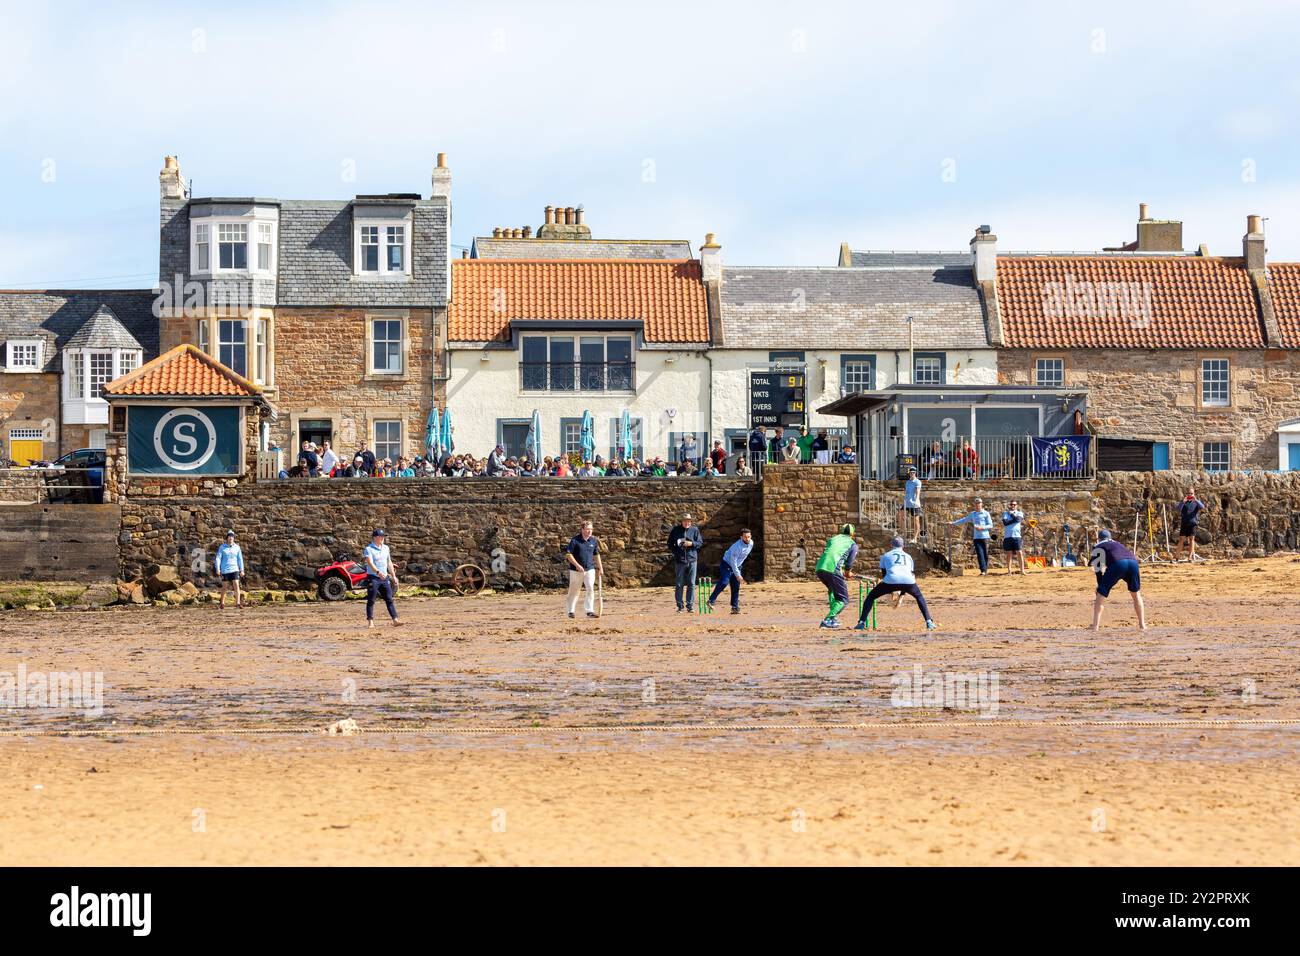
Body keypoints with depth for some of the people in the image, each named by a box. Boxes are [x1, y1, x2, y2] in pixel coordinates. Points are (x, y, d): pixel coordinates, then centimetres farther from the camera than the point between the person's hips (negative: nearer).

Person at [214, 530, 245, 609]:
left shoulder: (237, 547, 5)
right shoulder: (222, 547, -1)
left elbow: (240, 559, 9)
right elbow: (218, 558, -3)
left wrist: (242, 570, 5)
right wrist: (218, 569, -13)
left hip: (234, 570, 1)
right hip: (224, 570, -1)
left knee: (236, 585, -11)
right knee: (224, 587, 6)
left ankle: (238, 603, -12)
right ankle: (222, 603, 19)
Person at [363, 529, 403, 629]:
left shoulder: (386, 548, 13)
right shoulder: (369, 549, -9)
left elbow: (389, 563, 21)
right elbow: (370, 563, -22)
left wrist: (393, 576, 19)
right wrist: (378, 572, -37)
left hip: (385, 578, 6)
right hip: (373, 578, -6)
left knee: (389, 600, 2)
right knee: (371, 601, -2)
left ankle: (395, 620, 0)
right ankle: (370, 622, 1)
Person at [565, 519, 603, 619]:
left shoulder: (594, 540, 5)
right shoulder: (575, 540, -9)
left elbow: (596, 555, 17)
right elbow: (568, 554, -10)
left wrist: (600, 568, 16)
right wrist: (577, 565, -18)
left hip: (590, 569, 3)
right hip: (576, 570, -3)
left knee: (591, 589, -11)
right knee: (574, 591, 6)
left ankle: (590, 611, -9)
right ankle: (571, 611, 18)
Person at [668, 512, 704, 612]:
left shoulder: (695, 530, 4)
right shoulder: (675, 530, 3)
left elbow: (700, 543, 5)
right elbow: (670, 544, 10)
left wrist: (691, 543, -13)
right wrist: (675, 552, -5)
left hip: (692, 560, 0)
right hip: (679, 560, 0)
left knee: (691, 584, 1)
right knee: (679, 585, 2)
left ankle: (690, 606, 7)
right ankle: (680, 606, 8)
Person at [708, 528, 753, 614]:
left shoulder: (751, 543, -6)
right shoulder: (737, 546, -30)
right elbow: (733, 562, -26)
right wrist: (737, 575, -25)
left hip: (737, 566, 7)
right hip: (727, 564, -7)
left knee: (736, 587, 1)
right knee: (724, 582, -22)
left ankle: (735, 607, 5)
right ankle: (711, 601, -16)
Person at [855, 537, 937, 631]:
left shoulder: (886, 555, 28)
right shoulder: (908, 556, 34)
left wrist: (891, 591, 31)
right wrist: (901, 595, 39)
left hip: (891, 580, -2)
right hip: (908, 581, 2)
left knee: (871, 596, 18)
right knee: (919, 597, 32)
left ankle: (861, 623, 4)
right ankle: (929, 622, 20)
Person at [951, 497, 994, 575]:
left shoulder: (986, 514, 3)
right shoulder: (973, 514, 15)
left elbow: (990, 525, -2)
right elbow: (964, 520, 23)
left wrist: (981, 528, -16)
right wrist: (953, 523, 21)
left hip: (984, 537, -3)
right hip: (976, 537, 3)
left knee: (985, 554, 0)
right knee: (979, 554, -8)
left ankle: (986, 568, 15)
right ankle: (983, 570, -12)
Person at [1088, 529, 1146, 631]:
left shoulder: (1098, 546, 27)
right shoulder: (1117, 544, 41)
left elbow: (1098, 569, 19)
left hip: (1118, 564, -4)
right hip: (1133, 561, 4)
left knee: (1101, 595, 3)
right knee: (1136, 593, 25)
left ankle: (1095, 626, -8)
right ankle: (1142, 625, 23)